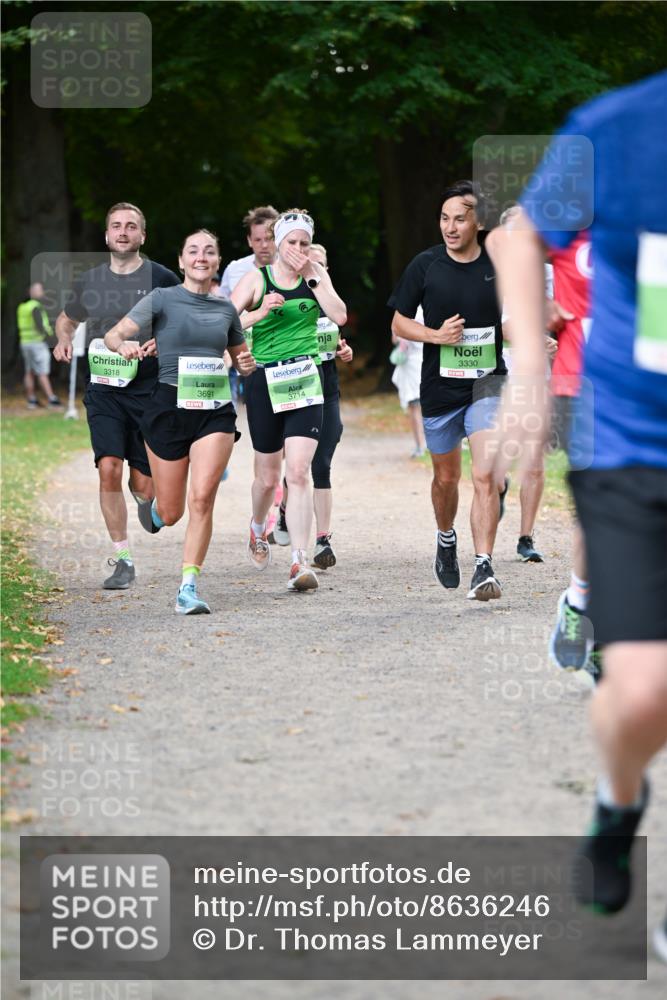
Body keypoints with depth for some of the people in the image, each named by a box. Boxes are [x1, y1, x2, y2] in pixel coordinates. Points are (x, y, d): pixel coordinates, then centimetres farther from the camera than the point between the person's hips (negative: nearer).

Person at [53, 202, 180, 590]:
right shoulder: (90, 282, 8)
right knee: (109, 469, -16)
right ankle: (123, 561, -6)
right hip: (103, 389, 2)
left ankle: (147, 501, 41)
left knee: (144, 486, 0)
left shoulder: (162, 279, -2)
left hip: (149, 391, -2)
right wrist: (64, 338, 4)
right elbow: (67, 319, 26)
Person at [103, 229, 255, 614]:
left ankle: (189, 587, -9)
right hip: (170, 406, -2)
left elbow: (240, 354, 25)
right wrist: (125, 345, -32)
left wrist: (248, 363, 2)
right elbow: (114, 334, -9)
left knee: (202, 499, -15)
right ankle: (155, 505, 43)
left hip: (216, 411, 2)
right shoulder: (163, 300, -2)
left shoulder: (226, 308, 9)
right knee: (171, 513, 5)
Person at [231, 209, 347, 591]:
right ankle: (258, 531, 43)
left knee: (298, 472, -14)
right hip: (265, 381, 0)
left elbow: (340, 316, -5)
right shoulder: (257, 279, 0)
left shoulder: (316, 274, 7)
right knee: (268, 477, 10)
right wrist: (260, 313, -20)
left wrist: (312, 279, -9)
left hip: (306, 380, 0)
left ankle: (301, 563, -19)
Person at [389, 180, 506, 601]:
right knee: (446, 477, 16)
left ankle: (484, 569, -17)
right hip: (439, 388, 1)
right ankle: (446, 541, 44)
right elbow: (399, 323, 4)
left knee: (485, 477, -16)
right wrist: (436, 335, -13)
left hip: (486, 385, -1)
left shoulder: (499, 266, -1)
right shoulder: (425, 266, -2)